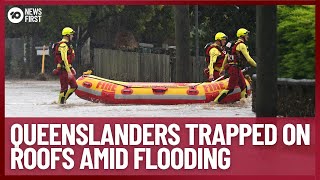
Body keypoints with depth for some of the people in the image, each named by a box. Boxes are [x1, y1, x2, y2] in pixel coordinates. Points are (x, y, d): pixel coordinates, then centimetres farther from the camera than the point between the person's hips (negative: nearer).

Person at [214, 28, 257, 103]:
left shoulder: (235, 44, 18)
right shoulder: (241, 45, -11)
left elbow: (226, 58, 22)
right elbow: (248, 59, -16)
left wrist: (222, 69, 27)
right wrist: (257, 66, -5)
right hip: (235, 69, -10)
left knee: (244, 87, 10)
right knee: (230, 88, -10)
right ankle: (216, 101, -10)